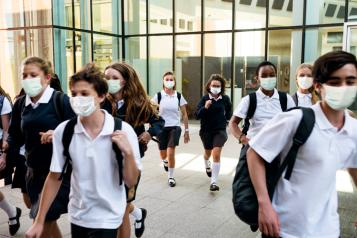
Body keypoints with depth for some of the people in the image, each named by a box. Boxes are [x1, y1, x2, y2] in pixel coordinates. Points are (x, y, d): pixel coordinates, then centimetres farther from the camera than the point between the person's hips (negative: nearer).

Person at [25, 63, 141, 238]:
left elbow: (131, 182, -10)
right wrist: (39, 221, 3)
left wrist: (128, 152, -26)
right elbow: (55, 177, 0)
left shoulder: (123, 130, -16)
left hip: (107, 219, -3)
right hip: (77, 216, 3)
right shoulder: (63, 131, -11)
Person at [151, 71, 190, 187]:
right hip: (161, 128, 1)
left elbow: (184, 114, 3)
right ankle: (165, 161, 52)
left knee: (171, 153, -14)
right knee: (163, 155, 14)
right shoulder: (158, 96, -5)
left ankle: (171, 177, 7)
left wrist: (187, 131, 3)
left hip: (175, 127, -1)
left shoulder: (179, 96, -2)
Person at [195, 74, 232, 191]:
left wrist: (226, 118, 4)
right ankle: (207, 166, 57)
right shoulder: (205, 98, -11)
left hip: (220, 130, -1)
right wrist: (205, 107, -33)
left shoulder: (225, 99, -6)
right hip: (206, 130, 1)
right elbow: (197, 115, -18)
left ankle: (213, 182, -9)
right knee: (208, 152, 22)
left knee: (216, 154, -14)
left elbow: (229, 110, 17)